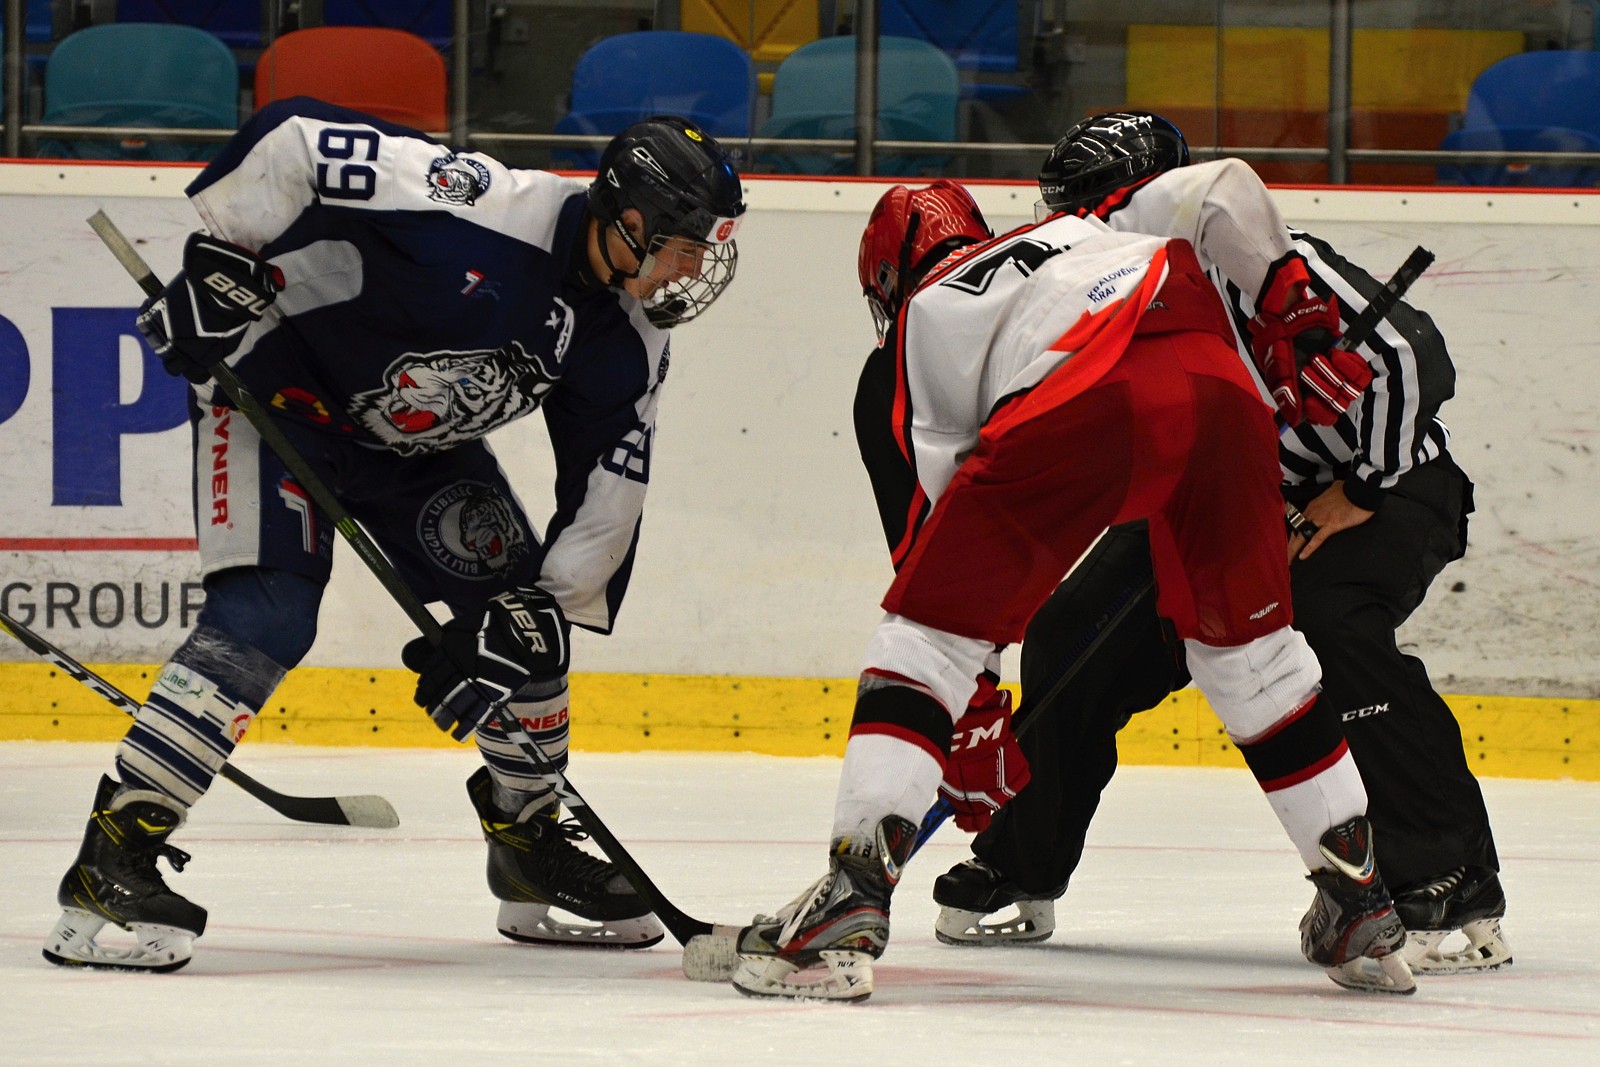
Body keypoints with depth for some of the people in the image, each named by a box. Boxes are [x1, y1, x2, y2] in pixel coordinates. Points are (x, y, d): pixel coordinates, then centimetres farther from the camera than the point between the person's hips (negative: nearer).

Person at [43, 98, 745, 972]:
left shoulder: (627, 341, -11)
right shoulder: (478, 210, -34)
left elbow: (607, 490, -3)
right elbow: (293, 139, -32)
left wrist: (539, 610, -12)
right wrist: (222, 267, -25)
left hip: (414, 435, 8)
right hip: (278, 377, -8)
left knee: (526, 624, 4)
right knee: (268, 617, -23)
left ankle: (531, 852, 26)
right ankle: (110, 861, -23)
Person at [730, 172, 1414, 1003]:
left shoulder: (903, 354, 30)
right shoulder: (1075, 228, 41)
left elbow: (926, 525, 27)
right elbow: (1227, 187, 28)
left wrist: (975, 728, 32)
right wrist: (1292, 302, 37)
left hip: (1076, 409, -4)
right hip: (1217, 388, 4)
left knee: (923, 635, 9)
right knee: (1246, 648, 24)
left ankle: (851, 902, -4)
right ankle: (1361, 906, 26)